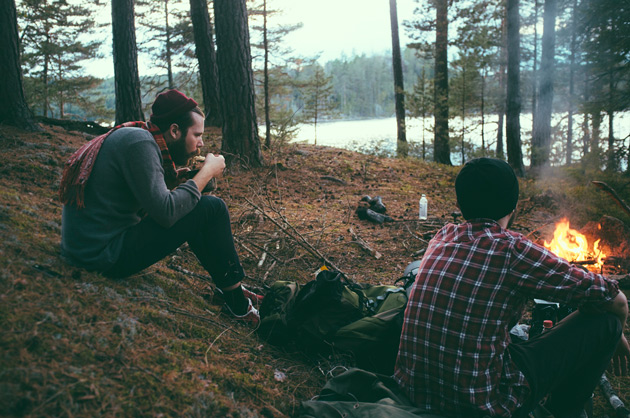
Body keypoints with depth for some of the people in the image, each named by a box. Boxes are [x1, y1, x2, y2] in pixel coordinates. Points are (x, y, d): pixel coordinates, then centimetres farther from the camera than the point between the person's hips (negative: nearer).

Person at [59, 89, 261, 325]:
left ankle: (228, 288, 21)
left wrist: (175, 179, 7)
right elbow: (166, 212, -24)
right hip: (105, 255, -10)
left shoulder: (130, 136, 11)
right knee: (212, 209, -12)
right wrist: (207, 172, -13)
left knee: (187, 209, 20)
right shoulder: (139, 142, -17)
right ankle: (237, 303, 3)